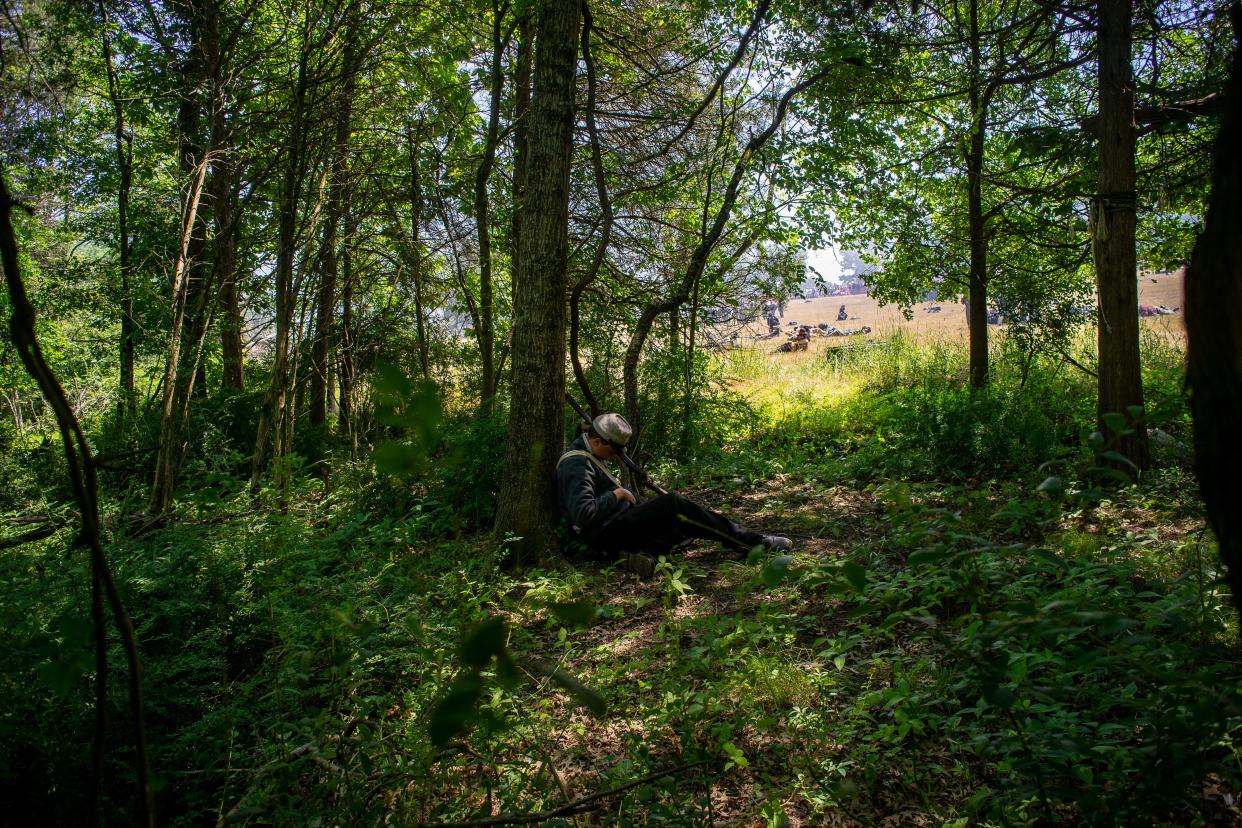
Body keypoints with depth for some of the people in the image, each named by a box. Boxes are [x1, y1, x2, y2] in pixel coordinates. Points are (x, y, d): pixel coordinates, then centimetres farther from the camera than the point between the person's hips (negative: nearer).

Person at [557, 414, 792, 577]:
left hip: (618, 525, 10)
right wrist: (618, 494, -18)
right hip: (608, 535, -10)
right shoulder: (577, 466, -19)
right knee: (674, 504, -19)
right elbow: (583, 514, -30)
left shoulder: (590, 454, 13)